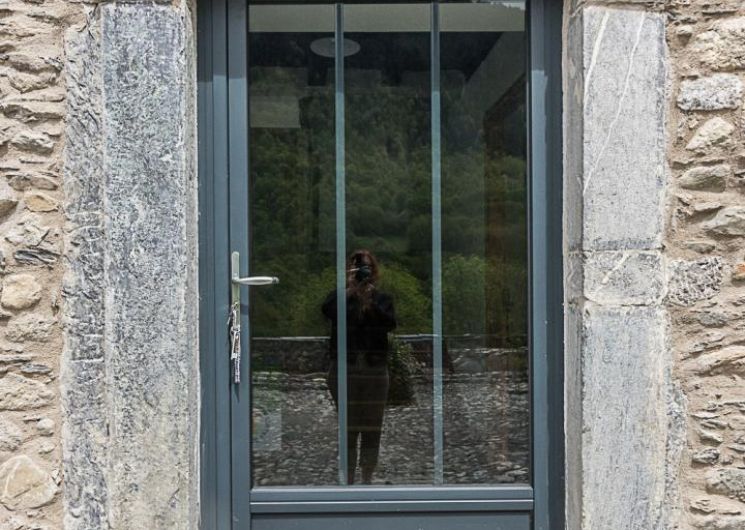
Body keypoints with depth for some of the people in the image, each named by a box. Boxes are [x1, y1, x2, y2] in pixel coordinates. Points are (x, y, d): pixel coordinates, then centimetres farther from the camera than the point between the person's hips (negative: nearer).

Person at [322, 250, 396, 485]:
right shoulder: (340, 296, 7)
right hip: (345, 369, -2)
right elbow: (327, 311, -15)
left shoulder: (382, 299, 10)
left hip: (375, 370, 2)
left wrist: (370, 300, -20)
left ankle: (367, 478, 12)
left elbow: (390, 323, -9)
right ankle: (348, 479, 3)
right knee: (348, 427, -3)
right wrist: (349, 290, -21)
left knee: (372, 429, 4)